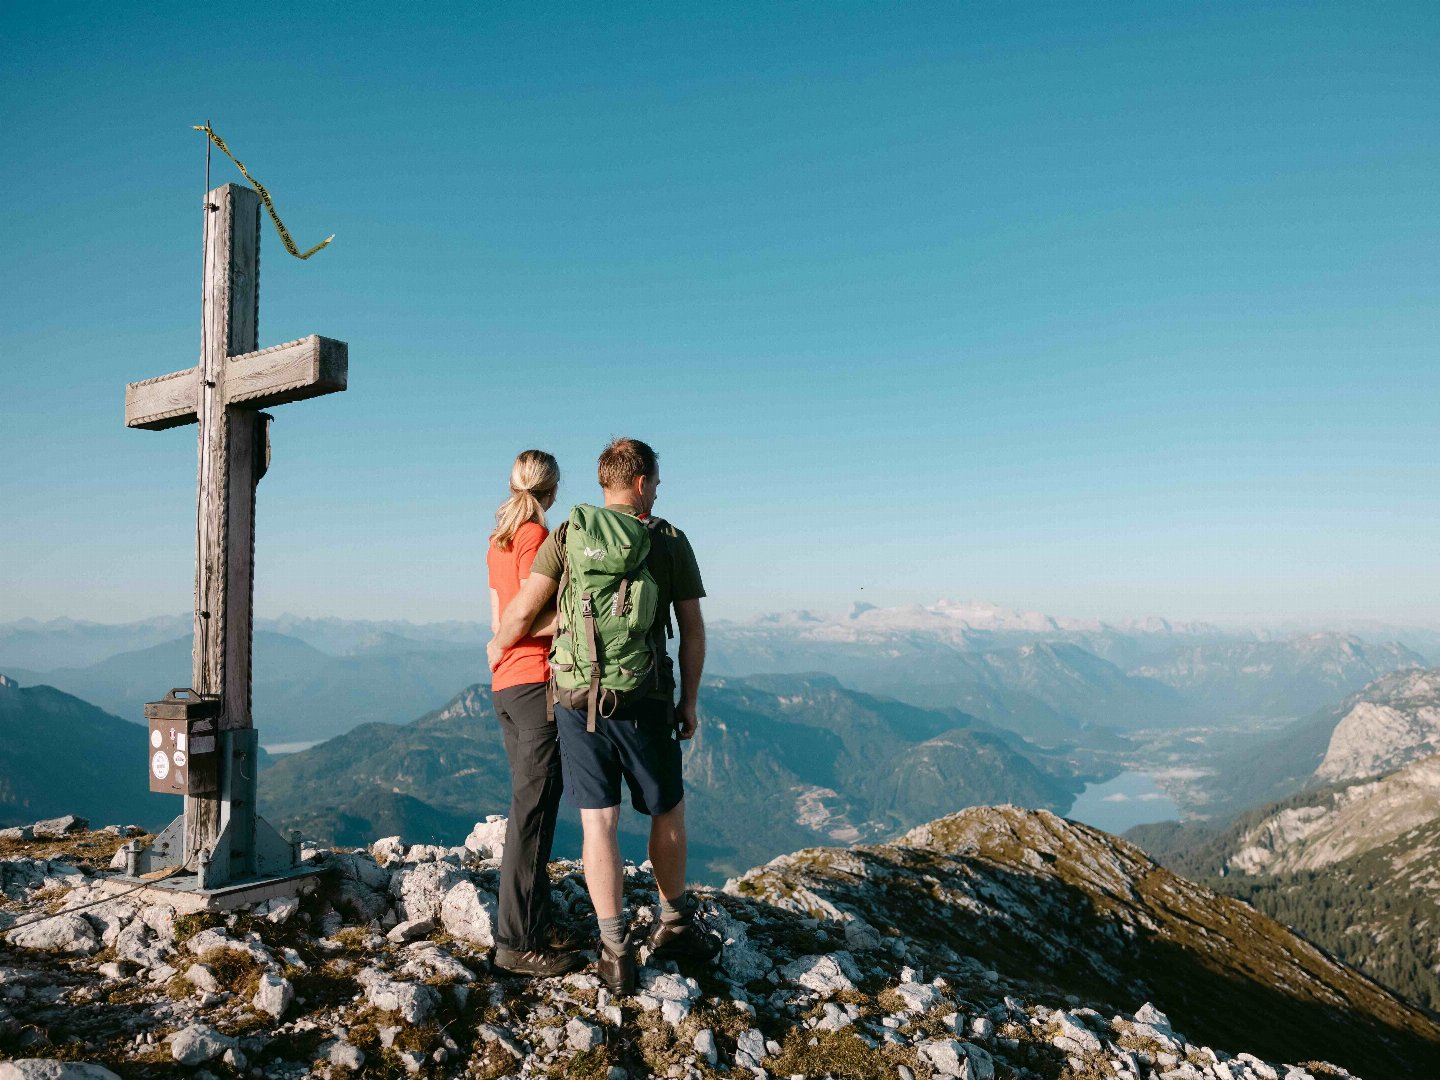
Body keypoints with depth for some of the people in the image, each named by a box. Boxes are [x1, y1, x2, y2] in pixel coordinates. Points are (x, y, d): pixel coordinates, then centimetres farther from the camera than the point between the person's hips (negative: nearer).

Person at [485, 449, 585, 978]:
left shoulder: (498, 541, 15)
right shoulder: (537, 536, -11)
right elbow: (530, 622, -18)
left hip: (504, 684, 9)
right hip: (537, 681, -9)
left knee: (529, 803, 16)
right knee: (533, 810, -6)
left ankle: (533, 916, 25)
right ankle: (518, 941, -2)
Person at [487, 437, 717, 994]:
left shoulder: (567, 536, 3)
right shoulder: (671, 540, 2)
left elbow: (524, 610, -4)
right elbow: (693, 629, 2)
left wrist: (497, 646, 17)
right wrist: (690, 701, 11)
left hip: (576, 701, 1)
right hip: (645, 702, -1)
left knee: (598, 823, 6)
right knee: (668, 812, 18)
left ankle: (615, 952, 9)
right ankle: (673, 925, 33)